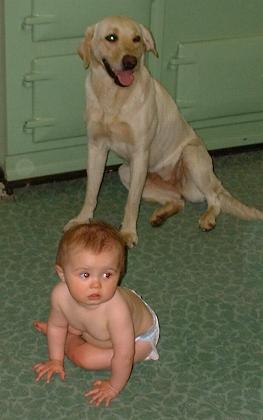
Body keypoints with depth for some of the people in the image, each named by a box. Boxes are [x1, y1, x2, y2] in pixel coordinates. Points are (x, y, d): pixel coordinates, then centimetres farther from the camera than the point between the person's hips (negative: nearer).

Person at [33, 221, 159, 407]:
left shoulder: (116, 311, -47)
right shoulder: (61, 294, -31)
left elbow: (123, 356, -34)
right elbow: (56, 325, -8)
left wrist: (114, 387, -19)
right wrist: (55, 360, 3)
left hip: (140, 335, -5)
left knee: (84, 357, -9)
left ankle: (69, 339, 17)